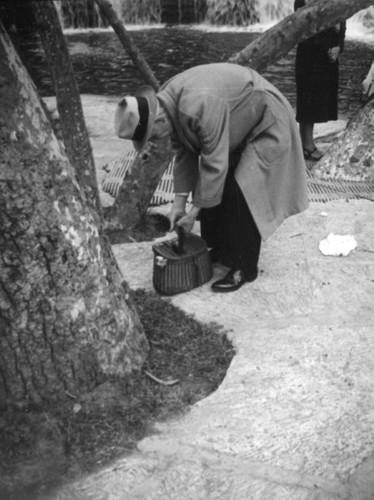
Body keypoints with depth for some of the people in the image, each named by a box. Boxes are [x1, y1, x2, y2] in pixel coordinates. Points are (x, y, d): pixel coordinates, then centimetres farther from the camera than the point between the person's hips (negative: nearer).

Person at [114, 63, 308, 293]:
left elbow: (214, 164, -32)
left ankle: (245, 269, -3)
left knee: (240, 195, -16)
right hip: (238, 128, 9)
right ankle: (220, 250, 23)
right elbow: (185, 152, 0)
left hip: (265, 125, -9)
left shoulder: (199, 107, -38)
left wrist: (194, 211, -22)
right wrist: (179, 203, -3)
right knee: (211, 188, 6)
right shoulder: (167, 101, -9)